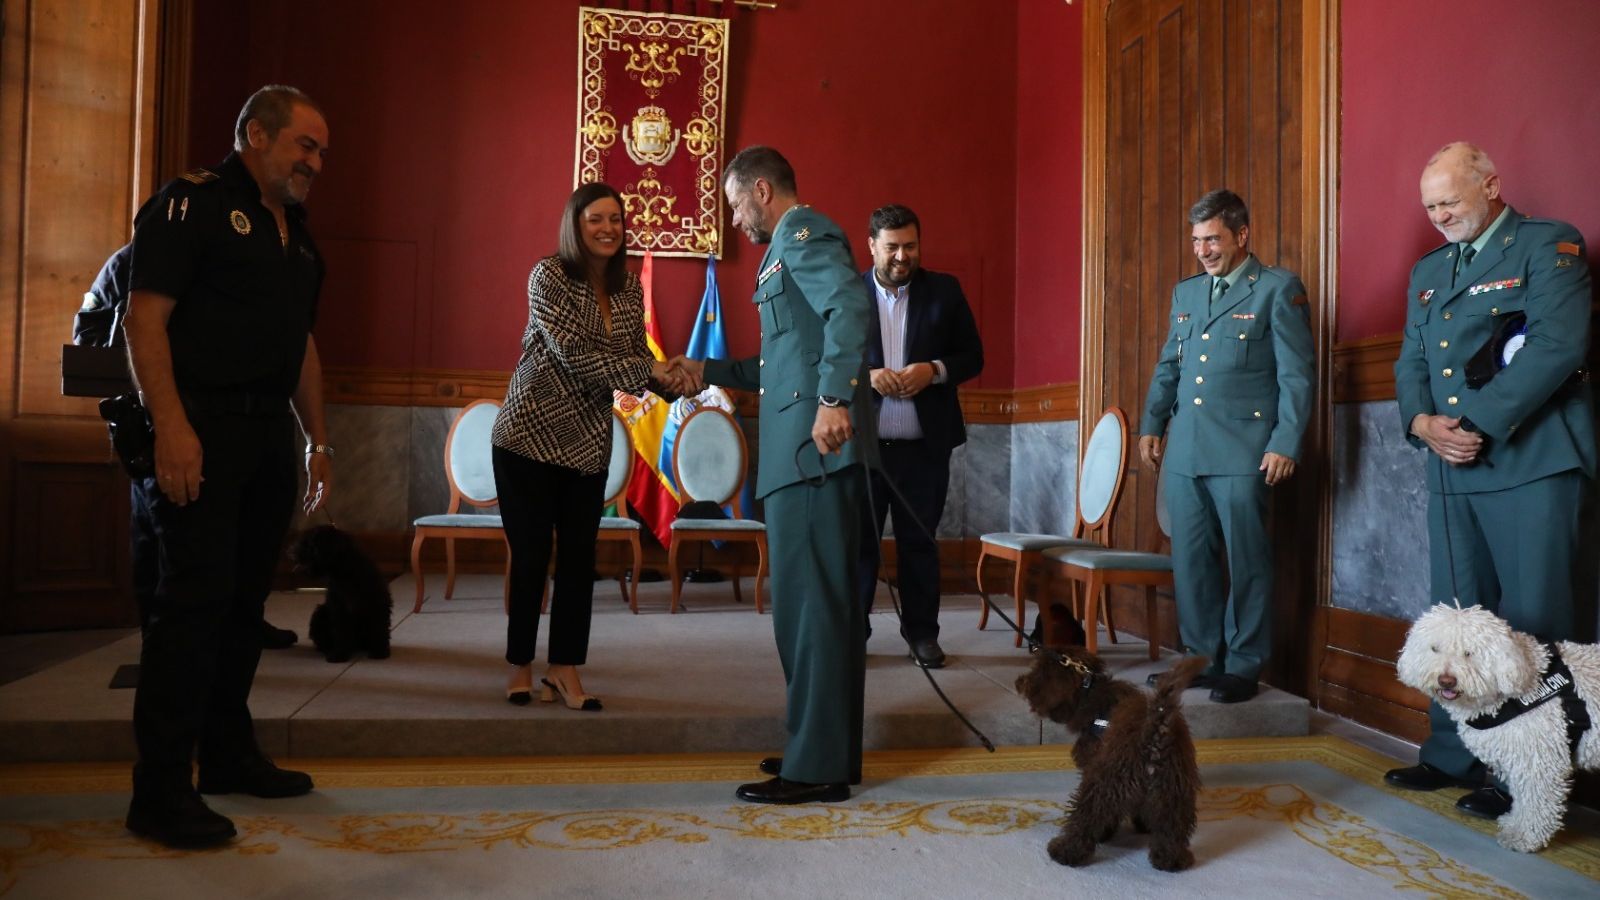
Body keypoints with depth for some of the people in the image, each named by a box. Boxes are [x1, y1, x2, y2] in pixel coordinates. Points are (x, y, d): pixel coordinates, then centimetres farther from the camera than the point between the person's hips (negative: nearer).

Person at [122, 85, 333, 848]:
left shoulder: (295, 233, 20)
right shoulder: (193, 203, -4)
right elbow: (145, 317, -13)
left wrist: (318, 440, 19)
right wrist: (171, 426, -22)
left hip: (269, 434, 8)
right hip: (202, 427, -8)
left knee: (245, 599, 12)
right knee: (194, 599, -8)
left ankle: (228, 755, 24)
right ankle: (160, 791, 0)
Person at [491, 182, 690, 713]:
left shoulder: (629, 287, 6)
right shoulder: (548, 275, -9)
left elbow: (636, 357, 9)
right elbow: (572, 352, -19)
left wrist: (671, 377, -12)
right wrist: (649, 371, -22)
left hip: (588, 443, 4)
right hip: (529, 434, -4)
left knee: (579, 556, 4)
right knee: (530, 555, 3)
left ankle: (565, 669, 15)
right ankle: (521, 666, 19)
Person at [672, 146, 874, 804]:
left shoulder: (801, 231, -3)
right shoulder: (791, 246, 26)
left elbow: (851, 304, -22)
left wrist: (835, 399, -30)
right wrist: (709, 371, 29)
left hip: (814, 447, -10)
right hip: (803, 453, 10)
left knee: (810, 602, -8)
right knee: (818, 602, 12)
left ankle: (818, 766, -1)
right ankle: (826, 749, 21)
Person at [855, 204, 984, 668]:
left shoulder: (944, 290, 6)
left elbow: (972, 356, 6)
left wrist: (934, 370, -13)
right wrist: (866, 376, -16)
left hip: (924, 446, 1)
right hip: (860, 443, -1)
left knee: (919, 541, 10)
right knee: (857, 540, 5)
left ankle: (922, 632, 22)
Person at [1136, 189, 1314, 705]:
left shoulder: (1278, 289, 1)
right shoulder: (1185, 292, 18)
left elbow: (1295, 375, -4)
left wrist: (1285, 444, -11)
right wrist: (1150, 425, 14)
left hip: (1242, 450, -5)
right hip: (1185, 449, 6)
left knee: (1246, 562, 2)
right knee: (1190, 560, 8)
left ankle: (1243, 666, 13)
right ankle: (1202, 657, 19)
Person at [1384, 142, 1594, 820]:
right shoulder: (1428, 270, 20)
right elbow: (1411, 363, 16)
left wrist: (1478, 425, -16)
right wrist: (1423, 422, -4)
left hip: (1530, 463, -6)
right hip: (1451, 469, 6)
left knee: (1532, 620, -3)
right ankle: (1452, 758, 18)